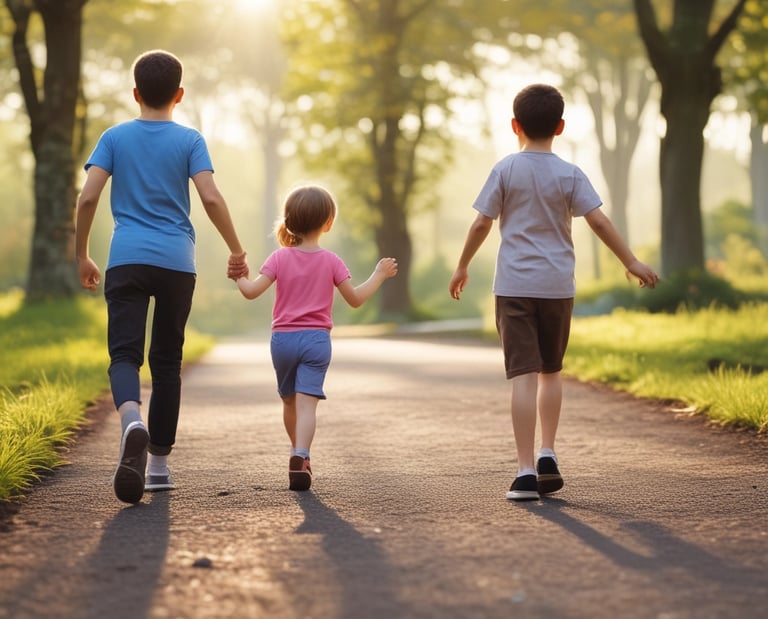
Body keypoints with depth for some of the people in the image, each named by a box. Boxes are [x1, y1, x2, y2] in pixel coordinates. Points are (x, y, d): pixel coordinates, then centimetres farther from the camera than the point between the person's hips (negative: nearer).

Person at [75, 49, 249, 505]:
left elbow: (87, 198, -1)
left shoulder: (115, 138, 7)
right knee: (167, 360, 11)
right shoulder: (190, 140, 4)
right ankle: (159, 463, 14)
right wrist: (237, 251, 4)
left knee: (125, 352, -6)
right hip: (177, 262, 1)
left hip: (127, 261, 0)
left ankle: (132, 419, -40)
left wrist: (82, 256, 10)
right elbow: (211, 198, -7)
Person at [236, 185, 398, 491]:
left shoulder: (280, 258, -1)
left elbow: (251, 291, -9)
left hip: (283, 339, 2)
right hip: (316, 339, -2)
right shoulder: (331, 261, -1)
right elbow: (355, 299, 2)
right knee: (307, 403, -10)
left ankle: (299, 455, 34)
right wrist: (379, 275, 14)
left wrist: (238, 276, 12)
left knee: (290, 401, 19)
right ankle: (300, 457, -29)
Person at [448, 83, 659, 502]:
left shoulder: (505, 170, -1)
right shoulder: (569, 174, 0)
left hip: (514, 286, -1)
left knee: (523, 376, -6)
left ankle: (526, 472, -10)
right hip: (557, 286, 2)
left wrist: (462, 267, 12)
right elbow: (598, 221, -5)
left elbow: (482, 222, -1)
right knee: (551, 371, 21)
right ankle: (547, 454, 14)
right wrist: (631, 263, 3)